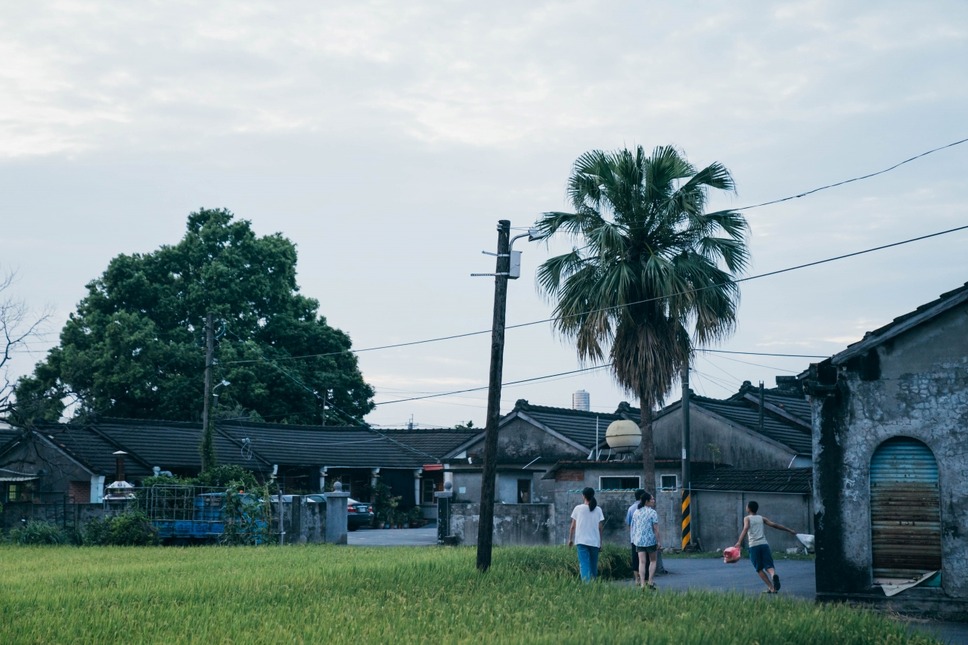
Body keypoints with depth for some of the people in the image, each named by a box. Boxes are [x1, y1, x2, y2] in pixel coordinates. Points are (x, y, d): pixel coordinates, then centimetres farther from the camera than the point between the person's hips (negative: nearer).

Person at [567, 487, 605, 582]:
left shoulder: (578, 508, -1)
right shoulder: (598, 510, 2)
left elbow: (573, 526, 4)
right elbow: (600, 528, 3)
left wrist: (570, 539, 15)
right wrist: (600, 543, 9)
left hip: (581, 541, -2)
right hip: (595, 542, 2)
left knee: (584, 564, -10)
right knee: (594, 566, 14)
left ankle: (586, 582, -27)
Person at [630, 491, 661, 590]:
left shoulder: (636, 512, 8)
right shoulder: (652, 512, -9)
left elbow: (633, 526, 12)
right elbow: (655, 528, -12)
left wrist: (634, 539, 20)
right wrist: (658, 541, -9)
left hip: (639, 540, 4)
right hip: (650, 540, -4)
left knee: (642, 562, 2)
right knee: (653, 560, 12)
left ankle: (642, 584, -4)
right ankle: (650, 581, 4)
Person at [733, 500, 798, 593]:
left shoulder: (747, 518, 8)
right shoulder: (761, 518, 18)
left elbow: (745, 529, -12)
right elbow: (774, 525, 16)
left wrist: (739, 542, -25)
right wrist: (789, 530, 23)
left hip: (754, 546, -2)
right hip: (764, 544, 2)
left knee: (759, 569, 10)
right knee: (769, 566, -3)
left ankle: (771, 587, -2)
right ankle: (774, 575, -39)